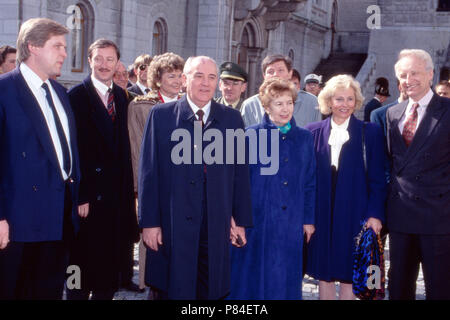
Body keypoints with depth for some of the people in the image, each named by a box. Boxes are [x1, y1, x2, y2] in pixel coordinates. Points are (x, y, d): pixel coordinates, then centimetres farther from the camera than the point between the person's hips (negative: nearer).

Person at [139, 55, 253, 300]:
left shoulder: (232, 118, 8)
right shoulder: (161, 115, 2)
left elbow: (240, 172, 8)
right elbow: (149, 172, -1)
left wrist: (241, 221, 5)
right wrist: (149, 222, -5)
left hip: (216, 224, 2)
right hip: (172, 224, -2)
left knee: (211, 291, 8)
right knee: (173, 290, 5)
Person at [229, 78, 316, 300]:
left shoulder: (304, 138, 8)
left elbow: (309, 183, 10)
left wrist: (308, 219, 7)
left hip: (291, 225, 3)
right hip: (257, 222, -2)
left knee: (284, 280, 9)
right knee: (253, 278, 4)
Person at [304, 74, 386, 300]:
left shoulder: (370, 132, 1)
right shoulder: (313, 132, 5)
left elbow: (377, 179, 0)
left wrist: (375, 214, -8)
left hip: (354, 213, -2)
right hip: (321, 214, 2)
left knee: (348, 275, 4)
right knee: (323, 273, 8)